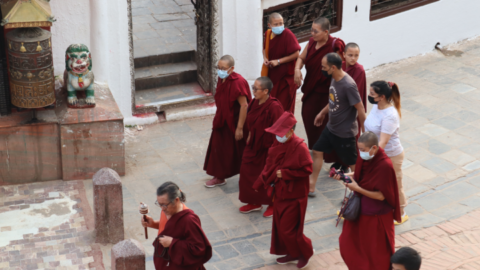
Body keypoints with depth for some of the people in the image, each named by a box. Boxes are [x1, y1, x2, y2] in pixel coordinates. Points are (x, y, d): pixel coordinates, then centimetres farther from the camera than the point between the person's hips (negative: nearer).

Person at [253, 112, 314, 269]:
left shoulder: (300, 147, -22)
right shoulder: (278, 144, 0)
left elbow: (307, 170, -21)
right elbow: (270, 165, 8)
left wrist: (285, 174, -21)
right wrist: (260, 183, 7)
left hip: (293, 195, -8)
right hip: (280, 192, 8)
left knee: (288, 229, -1)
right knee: (280, 226, 16)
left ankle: (305, 253, 23)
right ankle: (292, 254, 33)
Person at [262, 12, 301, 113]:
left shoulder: (288, 34, -19)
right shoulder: (268, 34, 1)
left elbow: (296, 54, -19)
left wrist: (278, 61, -19)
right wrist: (265, 58, -1)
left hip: (286, 76, -6)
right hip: (271, 74, 6)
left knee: (284, 106, 1)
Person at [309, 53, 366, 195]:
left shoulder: (348, 85, -30)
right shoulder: (334, 78, -4)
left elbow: (360, 108, -24)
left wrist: (364, 131, -18)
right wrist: (322, 113, 23)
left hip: (345, 132, -9)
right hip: (331, 127, 9)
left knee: (352, 162, 7)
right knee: (317, 151, 14)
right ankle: (310, 186, 25)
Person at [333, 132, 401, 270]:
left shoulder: (385, 166, -29)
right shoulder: (365, 158, -8)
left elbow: (381, 195, -23)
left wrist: (357, 188, -26)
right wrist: (345, 175, -9)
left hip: (376, 216, -7)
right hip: (361, 209, 8)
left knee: (377, 254, 14)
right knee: (348, 243, 22)